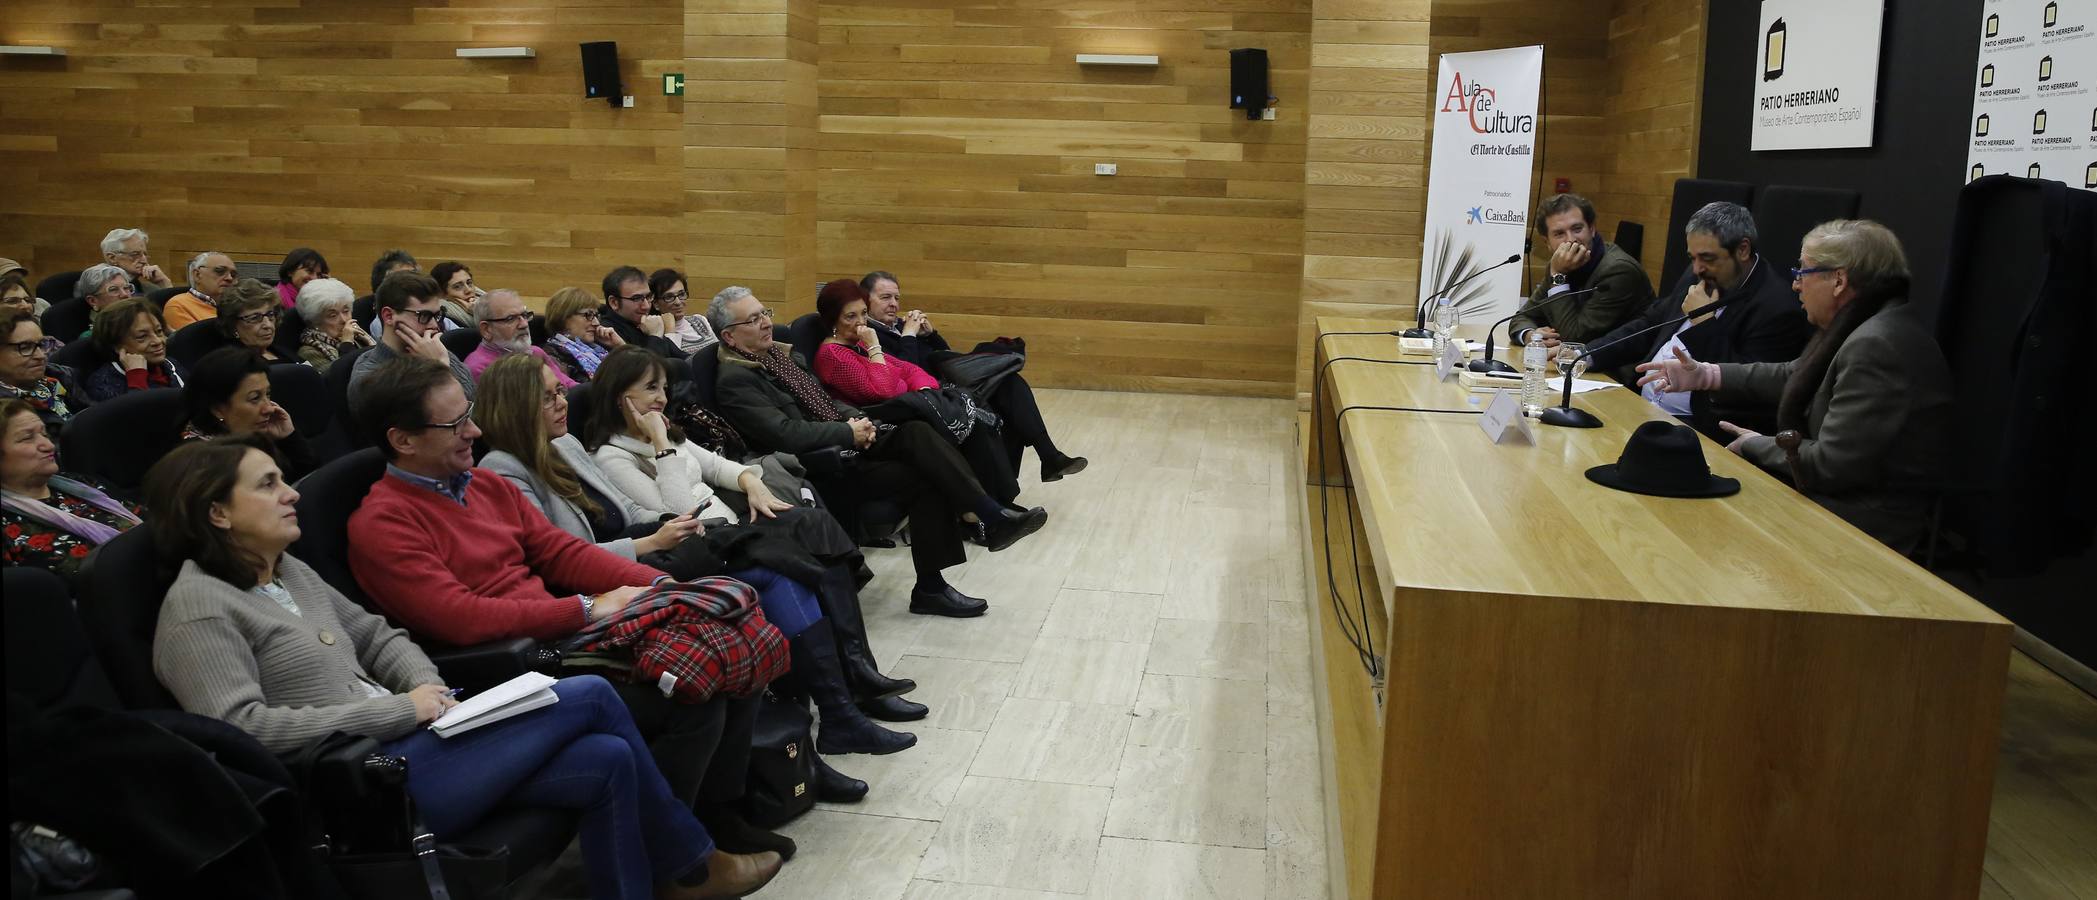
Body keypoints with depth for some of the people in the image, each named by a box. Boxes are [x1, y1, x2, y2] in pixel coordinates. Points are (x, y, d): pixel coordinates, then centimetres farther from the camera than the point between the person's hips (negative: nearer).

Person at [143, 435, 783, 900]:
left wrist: (429, 688, -1)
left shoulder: (288, 573, 17)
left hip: (402, 742, 9)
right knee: (590, 698, -13)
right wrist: (401, 709, -18)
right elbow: (244, 726, -20)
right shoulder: (199, 606, -9)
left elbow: (377, 637, 21)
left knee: (606, 760, -12)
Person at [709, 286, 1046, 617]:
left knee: (916, 431, -18)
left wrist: (856, 419, 1)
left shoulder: (781, 353, 15)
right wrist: (849, 432, -15)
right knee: (923, 479, -22)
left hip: (845, 441, 8)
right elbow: (786, 434, -21)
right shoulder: (734, 380, -12)